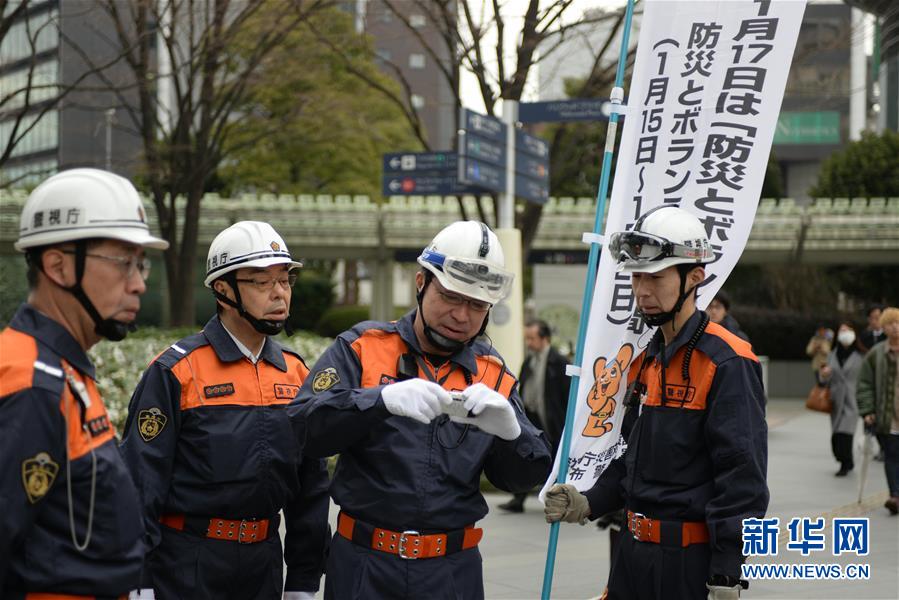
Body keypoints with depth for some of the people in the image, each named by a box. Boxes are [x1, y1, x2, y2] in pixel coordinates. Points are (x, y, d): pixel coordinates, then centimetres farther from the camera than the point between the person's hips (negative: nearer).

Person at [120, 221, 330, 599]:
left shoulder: (297, 373, 6)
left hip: (264, 559, 5)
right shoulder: (176, 371, -10)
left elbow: (311, 483, 12)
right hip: (187, 565, -5)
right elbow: (141, 479, -11)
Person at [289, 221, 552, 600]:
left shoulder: (492, 373, 6)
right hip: (364, 566, -2)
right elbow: (302, 430, -15)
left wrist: (509, 429, -18)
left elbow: (526, 476, 3)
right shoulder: (361, 347, -3)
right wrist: (382, 398, -30)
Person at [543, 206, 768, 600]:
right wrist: (589, 505, 5)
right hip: (633, 553, 8)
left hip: (693, 561, -8)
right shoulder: (644, 361, 12)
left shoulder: (728, 363, -14)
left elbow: (743, 477, -18)